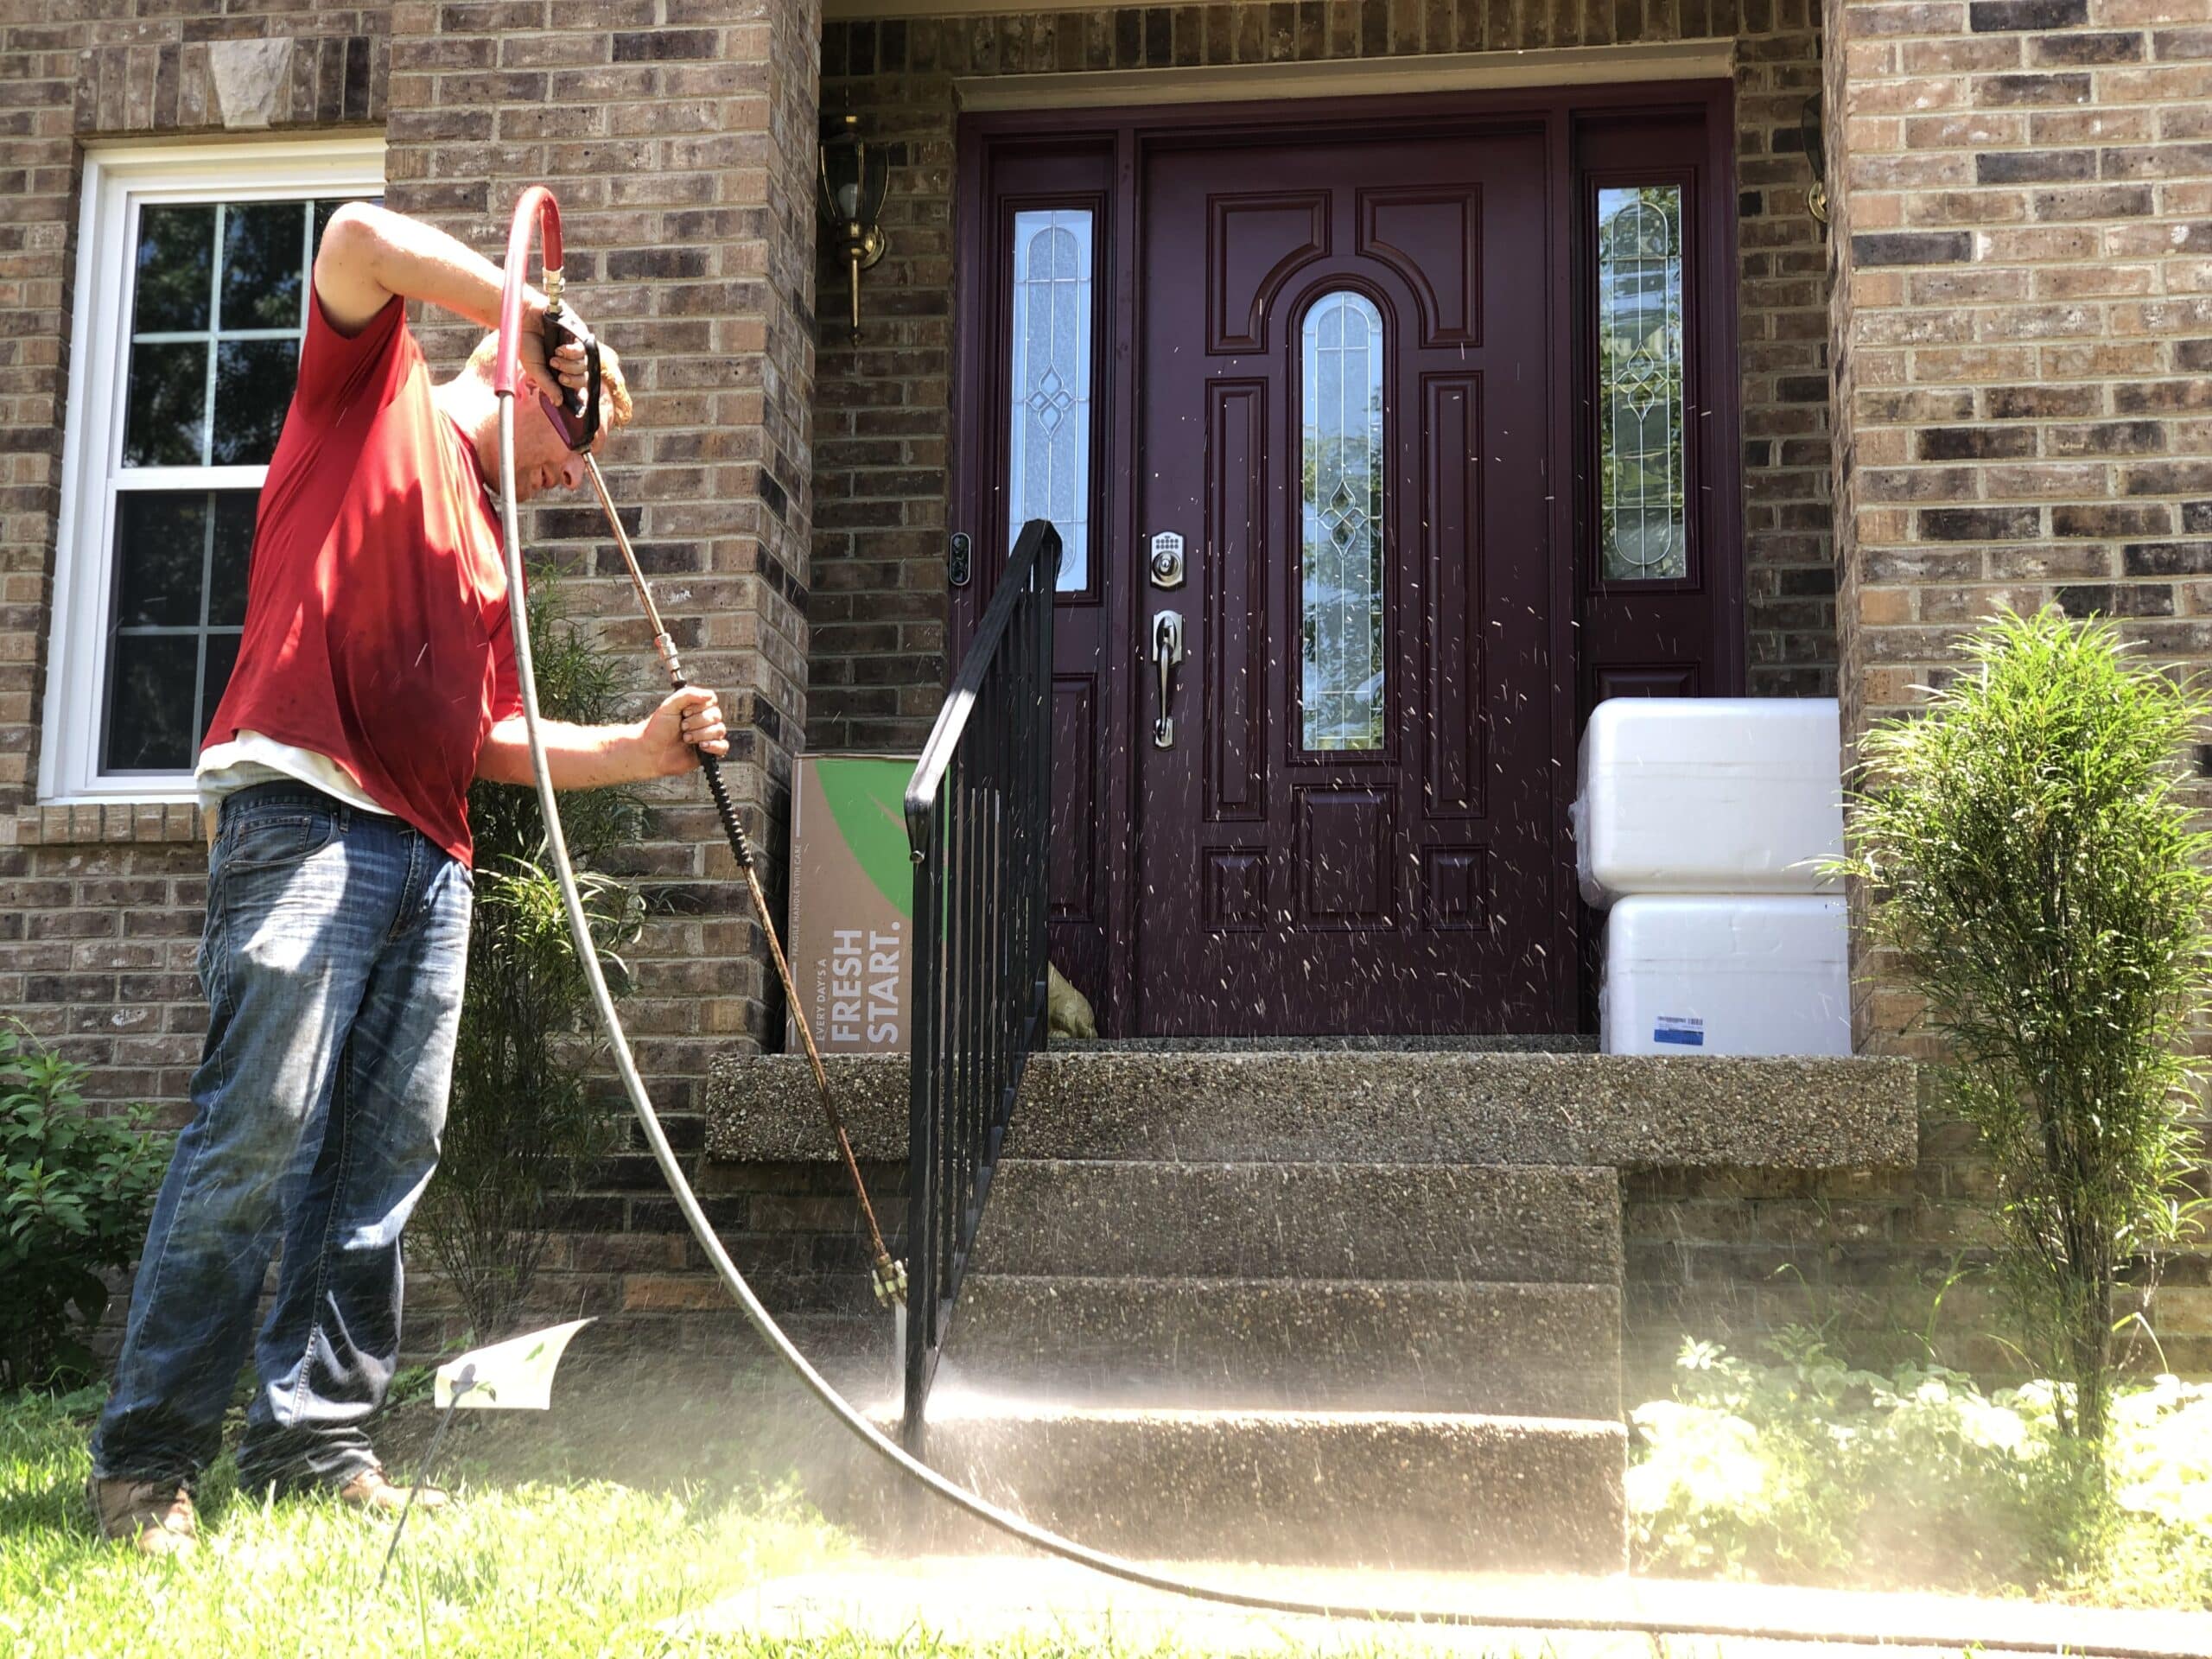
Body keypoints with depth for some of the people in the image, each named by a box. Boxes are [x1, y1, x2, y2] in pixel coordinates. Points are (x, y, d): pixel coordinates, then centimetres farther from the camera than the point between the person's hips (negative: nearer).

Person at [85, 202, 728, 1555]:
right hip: (306, 813, -8)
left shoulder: (492, 545, 29)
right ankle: (148, 1456, -6)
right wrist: (543, 320, -6)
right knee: (259, 1130, -13)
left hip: (430, 858, 8)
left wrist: (640, 750, 15)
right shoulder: (376, 395, 11)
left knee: (387, 1160, 3)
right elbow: (363, 238, -7)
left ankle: (317, 1438, 9)